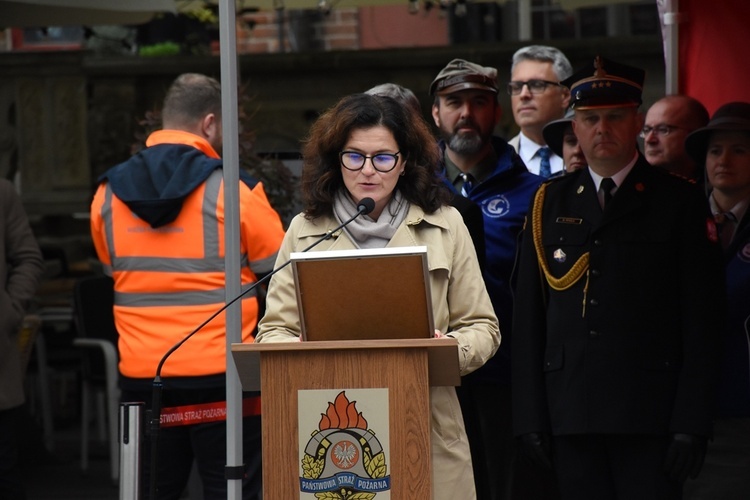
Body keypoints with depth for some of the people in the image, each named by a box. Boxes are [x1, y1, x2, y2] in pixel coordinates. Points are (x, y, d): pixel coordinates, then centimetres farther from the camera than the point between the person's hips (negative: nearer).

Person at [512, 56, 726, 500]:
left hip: (651, 414, -3)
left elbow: (702, 321, 0)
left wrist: (692, 423, -8)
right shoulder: (550, 203, 12)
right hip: (571, 415, 3)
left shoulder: (681, 202, 5)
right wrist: (530, 415, 3)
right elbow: (528, 318, 10)